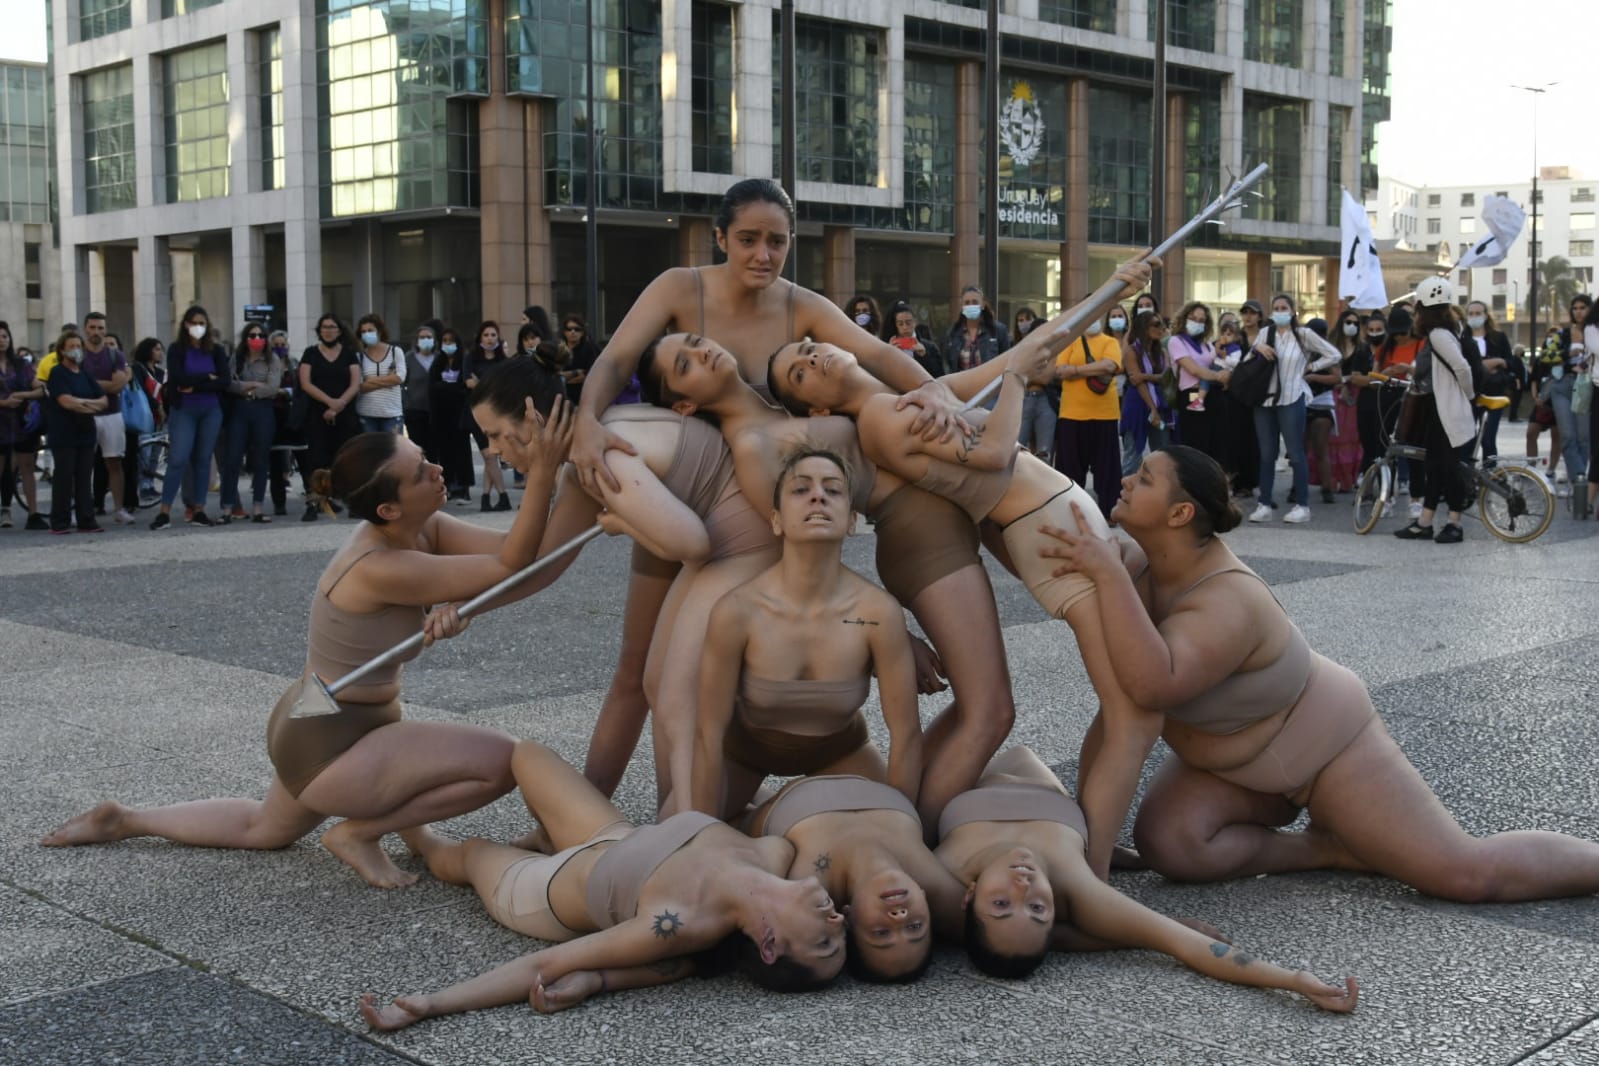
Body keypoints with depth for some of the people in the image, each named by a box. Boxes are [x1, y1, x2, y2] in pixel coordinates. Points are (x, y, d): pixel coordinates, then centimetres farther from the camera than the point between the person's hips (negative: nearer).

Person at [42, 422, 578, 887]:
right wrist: (544, 471, -40)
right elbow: (508, 567, -32)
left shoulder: (425, 529, -6)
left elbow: (508, 550, -13)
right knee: (502, 761, -21)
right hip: (331, 753, -10)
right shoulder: (378, 568, -31)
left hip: (309, 729, 10)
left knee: (265, 830, 39)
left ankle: (125, 820, 43)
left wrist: (447, 606, -31)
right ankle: (359, 832, -4)